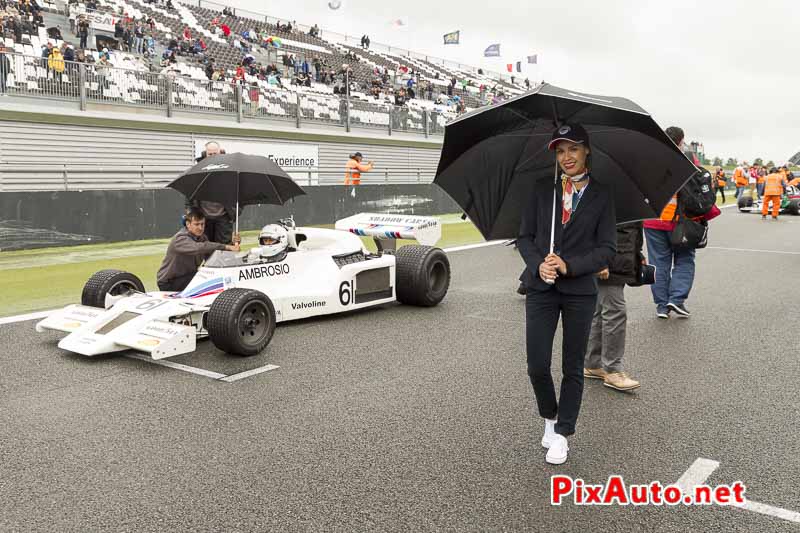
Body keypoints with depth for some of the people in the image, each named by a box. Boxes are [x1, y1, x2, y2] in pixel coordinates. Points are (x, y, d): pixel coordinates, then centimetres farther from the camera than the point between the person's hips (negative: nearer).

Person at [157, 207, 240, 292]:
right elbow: (199, 248, -43)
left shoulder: (202, 237, 2)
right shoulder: (180, 239, -22)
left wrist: (232, 244, -22)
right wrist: (226, 247, -51)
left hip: (188, 277, 8)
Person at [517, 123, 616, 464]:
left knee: (573, 366, 8)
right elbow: (524, 237, 5)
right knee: (537, 365, -3)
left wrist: (569, 266, -17)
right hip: (541, 287, 1)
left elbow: (606, 249, -3)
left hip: (580, 290, -1)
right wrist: (538, 265, -14)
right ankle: (550, 417, 26)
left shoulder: (601, 196, 2)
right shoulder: (542, 191, 6)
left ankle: (562, 433, 23)